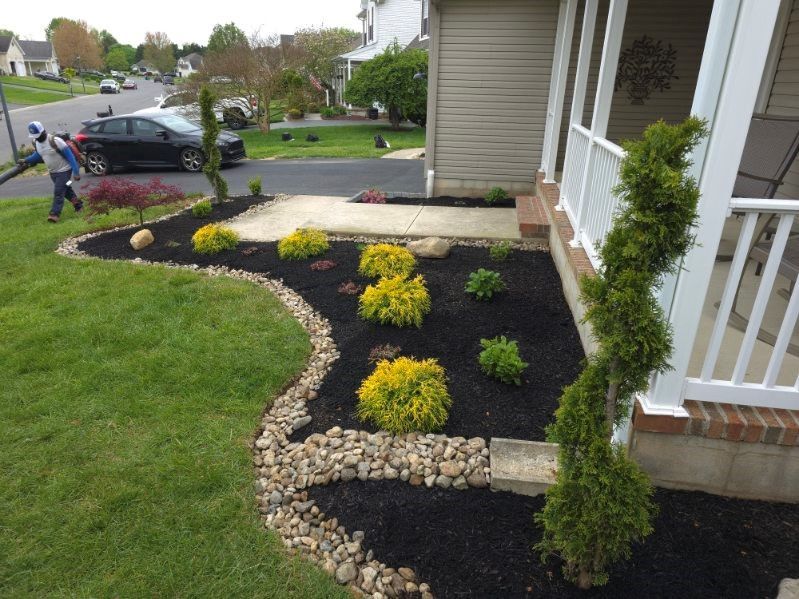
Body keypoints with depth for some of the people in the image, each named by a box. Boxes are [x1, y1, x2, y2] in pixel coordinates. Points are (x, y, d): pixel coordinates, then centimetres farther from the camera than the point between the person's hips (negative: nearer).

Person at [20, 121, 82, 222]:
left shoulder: (55, 141, -24)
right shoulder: (36, 143, 0)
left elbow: (70, 156, -23)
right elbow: (38, 155, 21)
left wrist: (76, 172, -25)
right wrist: (26, 160, 12)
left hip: (64, 171, -8)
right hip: (52, 172, 8)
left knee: (58, 192, -11)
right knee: (66, 190, 18)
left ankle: (54, 214, -10)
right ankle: (78, 205, 35)